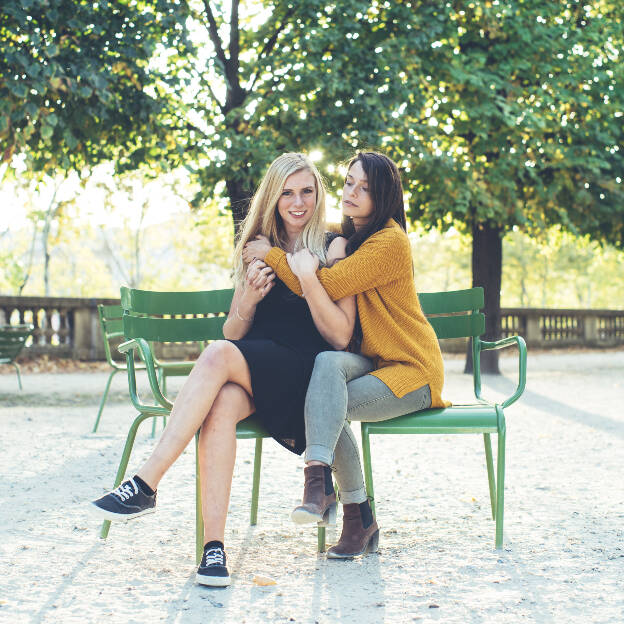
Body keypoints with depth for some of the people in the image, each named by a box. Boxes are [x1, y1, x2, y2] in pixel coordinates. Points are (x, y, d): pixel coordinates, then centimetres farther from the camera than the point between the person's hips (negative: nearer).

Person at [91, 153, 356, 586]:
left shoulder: (333, 248, 5)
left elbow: (342, 336, -3)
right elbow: (234, 333, 16)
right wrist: (248, 301, -5)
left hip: (308, 375, -4)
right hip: (255, 377, 4)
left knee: (219, 356, -32)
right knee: (222, 403, -34)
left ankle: (146, 485, -34)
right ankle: (214, 545, -39)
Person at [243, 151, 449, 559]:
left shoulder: (390, 242, -16)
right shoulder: (342, 237, 12)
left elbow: (325, 287, -23)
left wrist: (271, 255, -15)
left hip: (412, 372, -7)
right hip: (368, 363, 7)